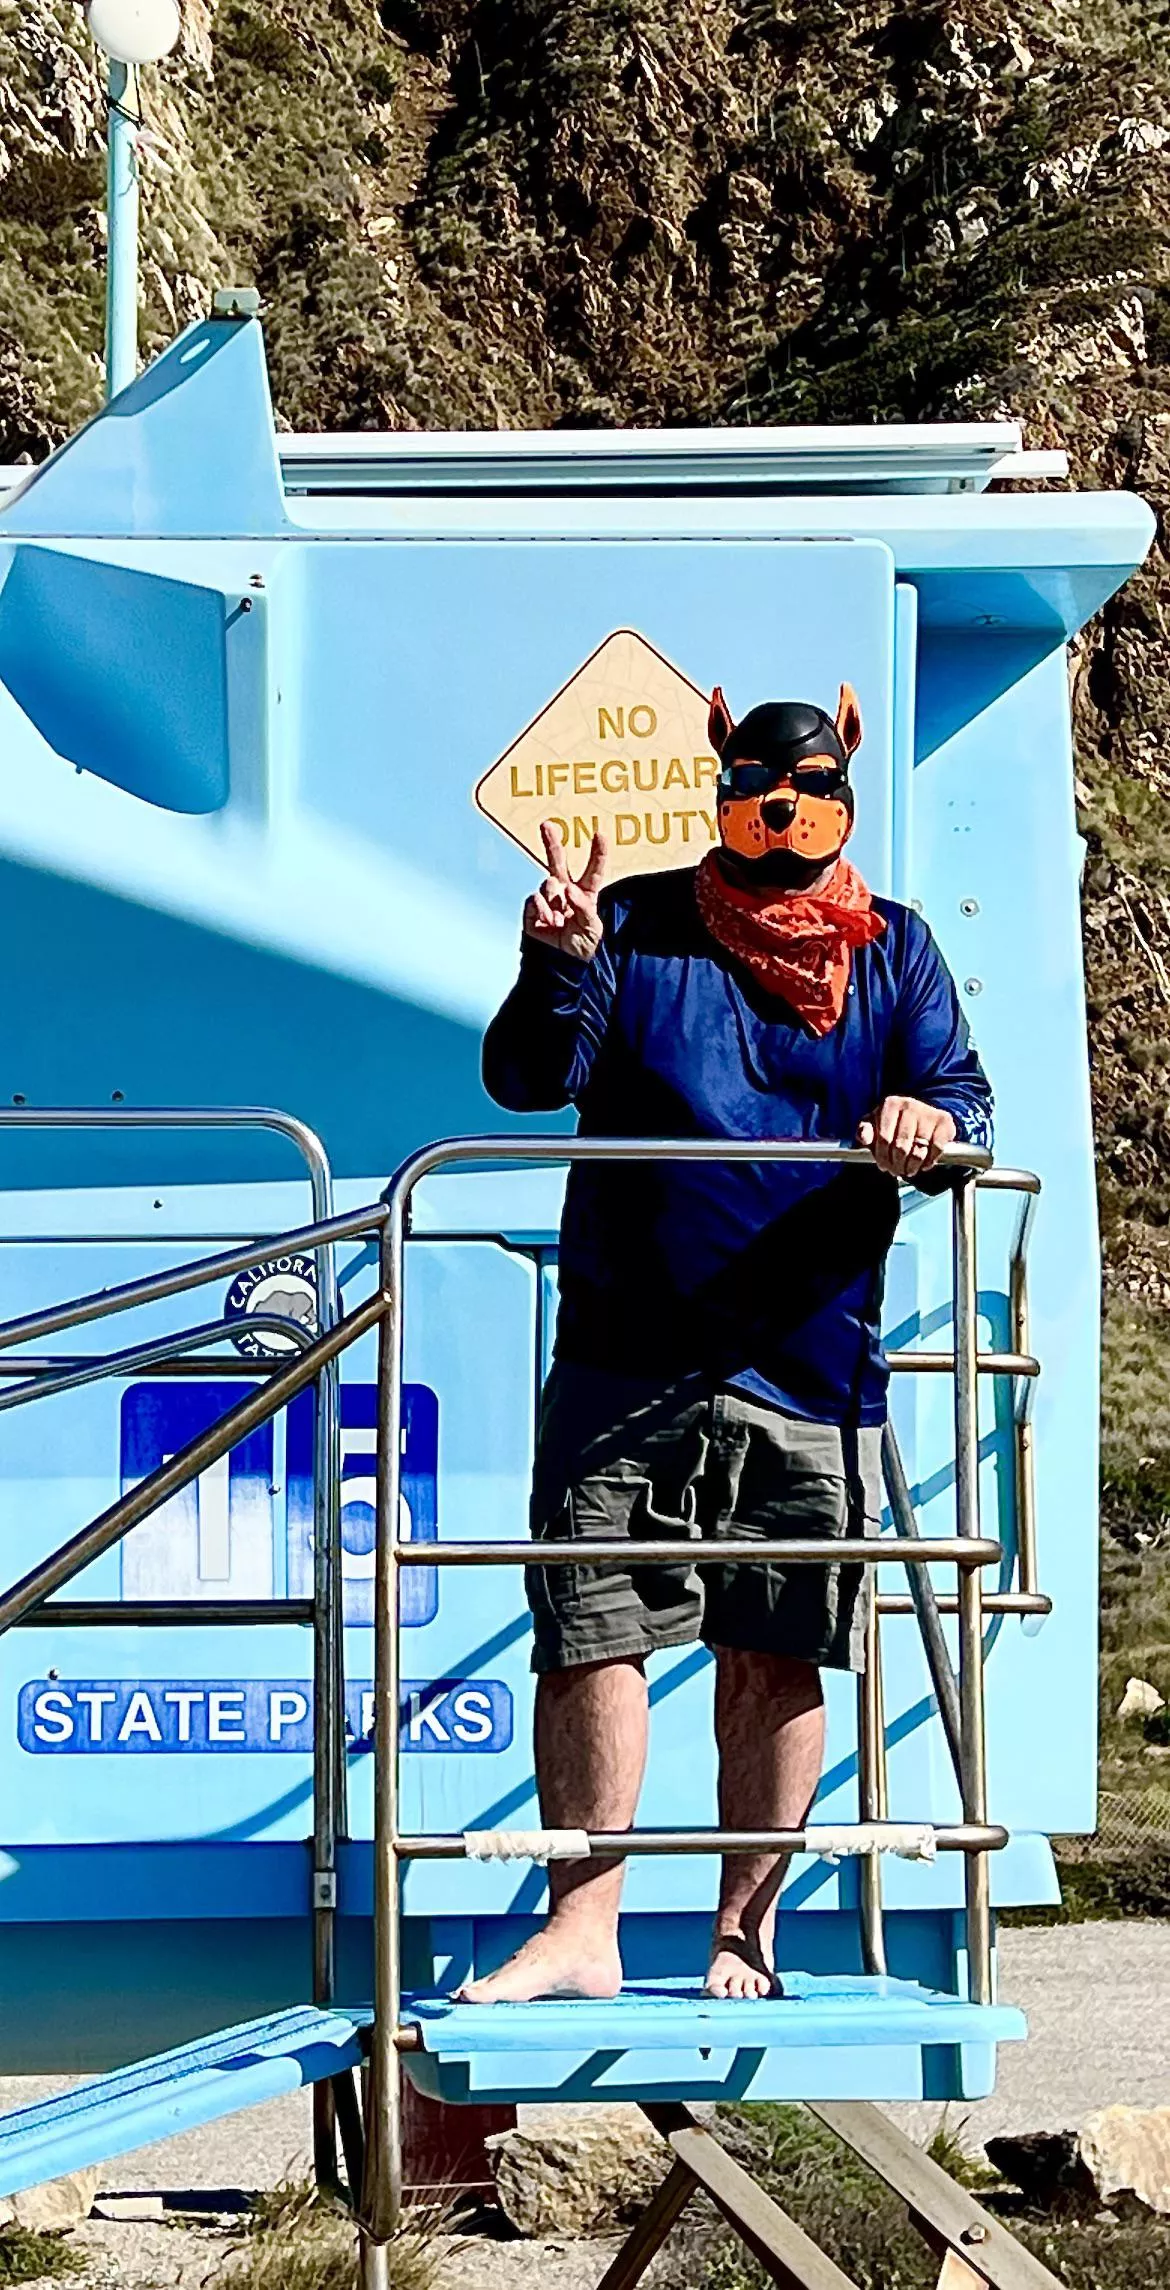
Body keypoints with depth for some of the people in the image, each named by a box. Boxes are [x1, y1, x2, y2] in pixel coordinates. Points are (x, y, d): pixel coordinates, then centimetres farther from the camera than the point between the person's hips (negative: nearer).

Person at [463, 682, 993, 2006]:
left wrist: (928, 1128, -20)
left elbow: (964, 1103, 4)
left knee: (776, 1660, 6)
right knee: (590, 1637, -4)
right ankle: (581, 1930, 5)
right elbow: (528, 1079, -1)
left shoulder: (894, 951, 11)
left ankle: (743, 1934, 19)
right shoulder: (637, 926, 7)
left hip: (810, 1368, 1)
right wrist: (557, 967, -20)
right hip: (625, 1367, -1)